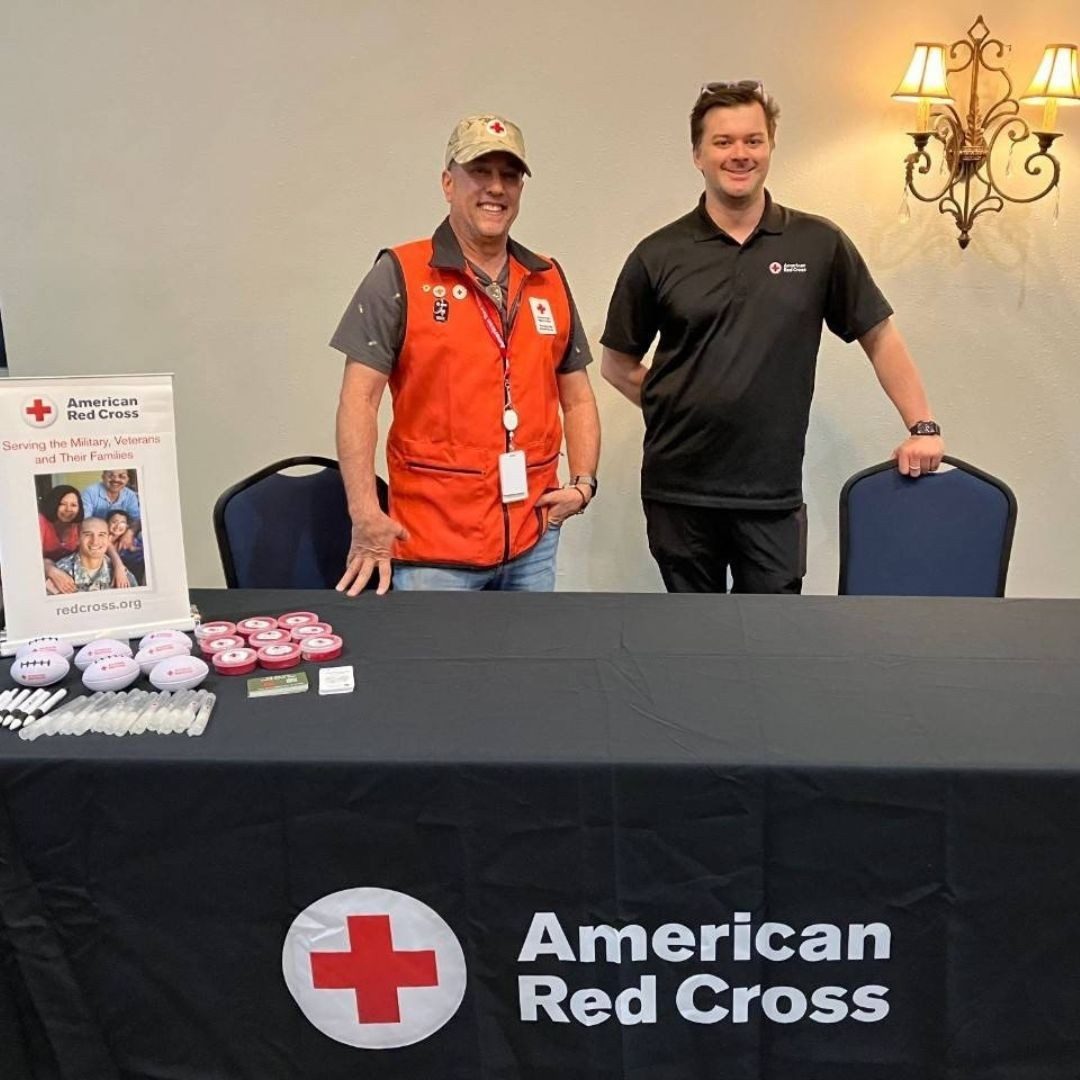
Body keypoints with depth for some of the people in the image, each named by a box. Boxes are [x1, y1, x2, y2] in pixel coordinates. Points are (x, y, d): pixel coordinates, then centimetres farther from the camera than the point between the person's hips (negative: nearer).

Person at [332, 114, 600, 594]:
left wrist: (582, 483, 2)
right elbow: (359, 399, -9)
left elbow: (577, 399, 16)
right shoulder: (399, 275, -4)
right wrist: (365, 514, -18)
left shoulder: (550, 281, 11)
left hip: (534, 541, 5)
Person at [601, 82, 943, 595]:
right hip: (679, 489, 1)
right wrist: (677, 408, -1)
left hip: (772, 492, 0)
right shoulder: (658, 256, 0)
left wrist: (922, 427, 3)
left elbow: (879, 336, 8)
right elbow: (618, 363, 8)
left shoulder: (819, 244, 1)